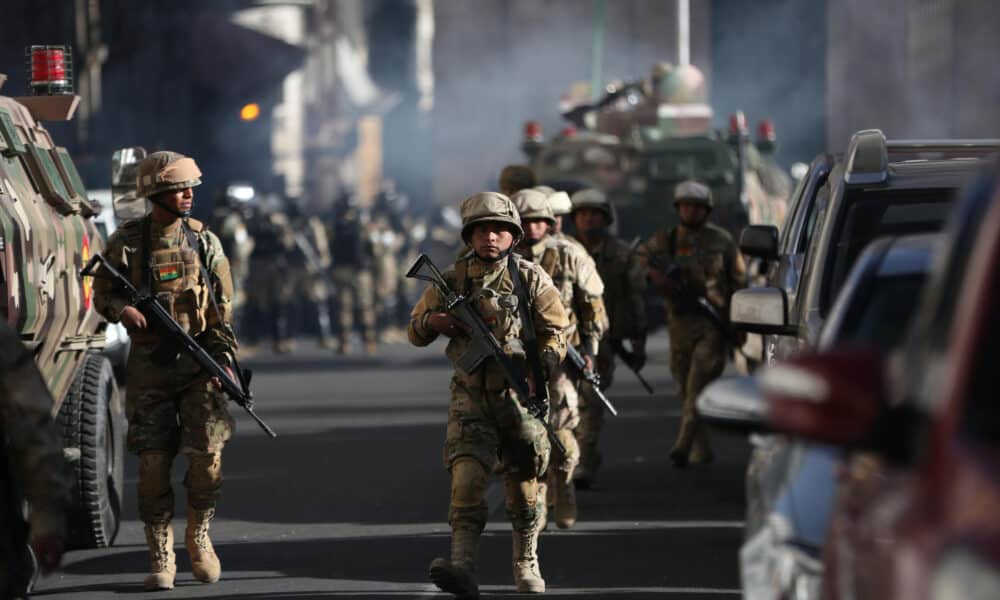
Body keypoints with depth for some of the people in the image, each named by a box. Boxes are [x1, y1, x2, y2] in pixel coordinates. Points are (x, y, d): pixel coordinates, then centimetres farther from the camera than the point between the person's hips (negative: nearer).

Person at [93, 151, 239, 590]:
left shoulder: (204, 241, 6)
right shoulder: (126, 242, 2)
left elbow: (223, 304, 7)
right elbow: (102, 294, 7)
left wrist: (224, 351, -5)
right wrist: (123, 309, -14)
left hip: (199, 360, 1)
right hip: (150, 362, -1)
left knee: (207, 455, -8)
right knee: (153, 462, -3)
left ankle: (198, 537, 16)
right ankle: (161, 558, 6)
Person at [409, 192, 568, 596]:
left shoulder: (530, 279, -1)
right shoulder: (452, 280, 1)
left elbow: (555, 329, 0)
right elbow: (415, 332, 8)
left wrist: (547, 358, -20)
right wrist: (433, 322, -15)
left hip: (520, 393, 0)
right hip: (471, 396, 0)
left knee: (523, 485, 10)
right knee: (466, 475, -19)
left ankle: (527, 565, 29)